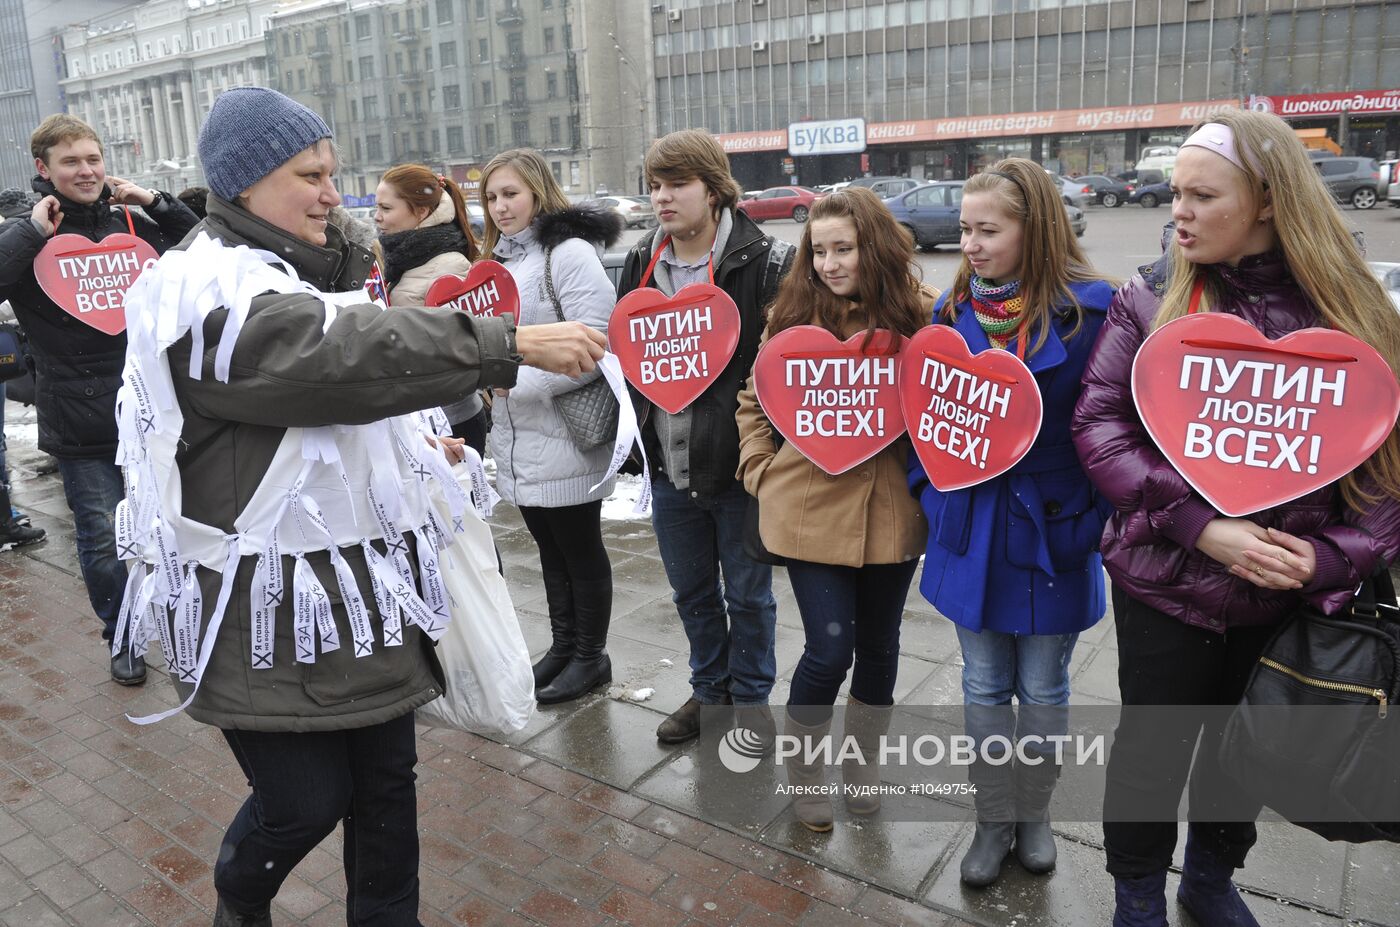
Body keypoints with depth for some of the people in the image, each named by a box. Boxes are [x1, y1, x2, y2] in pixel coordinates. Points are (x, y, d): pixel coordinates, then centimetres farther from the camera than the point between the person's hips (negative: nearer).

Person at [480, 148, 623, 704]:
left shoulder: (570, 252, -13)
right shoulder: (501, 259, 13)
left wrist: (518, 380, -19)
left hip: (564, 439, -8)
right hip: (516, 439, 8)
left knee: (581, 550, 7)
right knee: (550, 550, 19)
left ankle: (590, 657, 23)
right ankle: (562, 646, 34)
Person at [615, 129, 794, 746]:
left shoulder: (765, 262, -13)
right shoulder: (641, 263, 6)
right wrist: (639, 435, 8)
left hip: (741, 464, -5)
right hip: (668, 465, 6)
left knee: (747, 594, 12)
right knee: (691, 591, 20)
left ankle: (751, 695, 34)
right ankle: (710, 689, 41)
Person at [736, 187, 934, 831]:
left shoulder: (920, 314, -4)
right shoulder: (793, 314, -2)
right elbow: (754, 400, 8)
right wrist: (760, 470, 0)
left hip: (892, 513, 2)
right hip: (811, 510, -1)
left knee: (877, 645, 15)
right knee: (829, 650, -1)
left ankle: (862, 765, 39)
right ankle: (802, 772, 25)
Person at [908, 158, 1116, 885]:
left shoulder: (1088, 310, -13)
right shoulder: (953, 311, -1)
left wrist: (1096, 518, -13)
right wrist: (931, 491, -1)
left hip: (1050, 532, -3)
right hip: (970, 530, 3)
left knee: (1042, 689, 16)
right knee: (984, 688, 15)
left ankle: (1034, 816, 40)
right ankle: (993, 822, 34)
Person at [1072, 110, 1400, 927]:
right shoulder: (1152, 299, -7)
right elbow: (1099, 425, -11)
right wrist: (1197, 526, -21)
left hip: (1292, 598, 2)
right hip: (1165, 583, -2)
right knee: (1153, 746, 13)